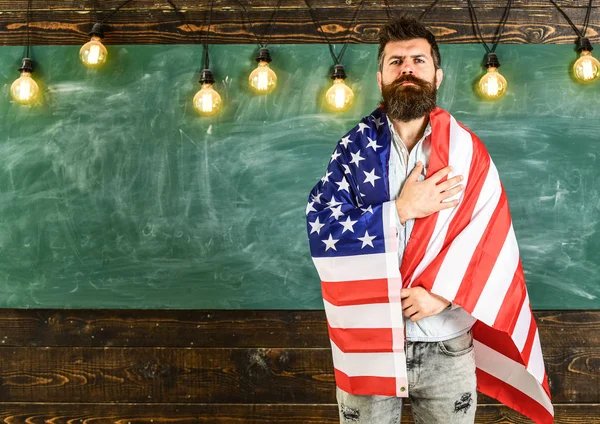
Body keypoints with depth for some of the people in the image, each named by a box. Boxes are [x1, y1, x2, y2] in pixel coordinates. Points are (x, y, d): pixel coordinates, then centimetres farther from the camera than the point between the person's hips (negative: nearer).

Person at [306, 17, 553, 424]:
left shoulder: (467, 150, 0)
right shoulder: (354, 147, 0)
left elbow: (491, 238, -4)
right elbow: (320, 231, -9)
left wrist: (442, 292, -17)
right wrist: (401, 210, -15)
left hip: (446, 345, 0)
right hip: (367, 342, 0)